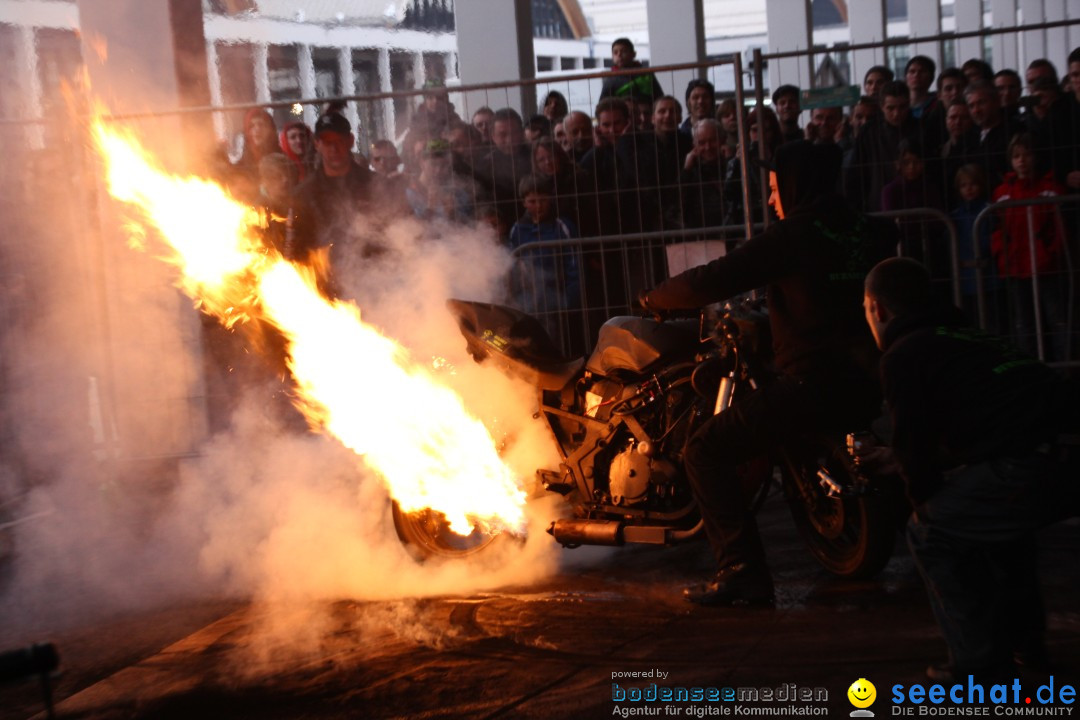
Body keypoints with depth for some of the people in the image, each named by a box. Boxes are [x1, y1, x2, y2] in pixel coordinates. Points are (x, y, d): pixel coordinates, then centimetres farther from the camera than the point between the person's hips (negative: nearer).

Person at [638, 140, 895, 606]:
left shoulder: (792, 235, -8)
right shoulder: (868, 232, 11)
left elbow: (713, 282, -11)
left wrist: (655, 299, 6)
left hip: (813, 383, -8)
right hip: (870, 384, 8)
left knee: (707, 451, -2)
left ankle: (744, 572, -11)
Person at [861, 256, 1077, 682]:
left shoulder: (902, 355, 2)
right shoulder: (965, 337, 29)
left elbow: (915, 443, 0)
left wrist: (925, 506, 18)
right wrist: (894, 457, 50)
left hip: (1029, 468, -9)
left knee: (931, 535, 8)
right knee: (998, 520, 33)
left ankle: (980, 666, 8)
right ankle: (1024, 643, 41)